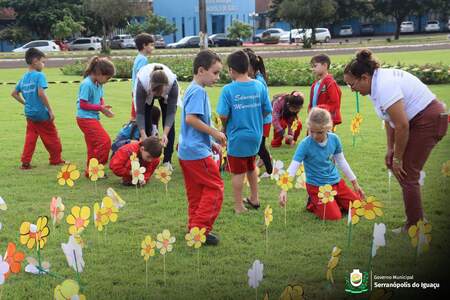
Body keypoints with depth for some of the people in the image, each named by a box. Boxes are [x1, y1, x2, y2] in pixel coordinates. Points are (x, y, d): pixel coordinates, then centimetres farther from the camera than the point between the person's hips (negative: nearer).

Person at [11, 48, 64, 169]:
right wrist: (50, 110, -19)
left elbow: (14, 93, 13)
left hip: (29, 113, 7)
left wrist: (25, 103, 16)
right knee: (52, 137, 9)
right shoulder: (39, 75, -15)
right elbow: (41, 93, -25)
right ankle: (56, 159, 20)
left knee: (30, 138, 11)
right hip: (41, 114, -6)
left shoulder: (23, 78, 8)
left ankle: (25, 162, 7)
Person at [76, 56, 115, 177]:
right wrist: (100, 108, -15)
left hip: (93, 118, 9)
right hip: (86, 118, -9)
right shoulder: (87, 84, -20)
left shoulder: (98, 84, 5)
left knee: (93, 146, 15)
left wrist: (104, 107, -5)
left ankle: (91, 170, 25)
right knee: (105, 141, -12)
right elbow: (83, 104, -19)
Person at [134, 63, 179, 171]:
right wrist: (143, 136, -44)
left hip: (167, 95, 0)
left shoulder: (173, 83, -42)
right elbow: (140, 112, -35)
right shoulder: (142, 82, -43)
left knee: (169, 125, -8)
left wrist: (165, 134, -44)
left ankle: (167, 161, -1)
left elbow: (171, 112, -34)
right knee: (146, 123, -7)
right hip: (146, 94, 0)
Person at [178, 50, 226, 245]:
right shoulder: (199, 91, -14)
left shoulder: (192, 90, 16)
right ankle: (200, 227, -4)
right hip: (197, 151, -10)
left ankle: (195, 228, 22)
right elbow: (191, 118, -25)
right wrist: (215, 133, -17)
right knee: (215, 187, -4)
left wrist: (211, 143, 18)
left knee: (196, 191, 15)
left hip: (187, 150, 10)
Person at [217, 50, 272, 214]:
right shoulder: (260, 86, -6)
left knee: (238, 172, 9)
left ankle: (239, 206, 17)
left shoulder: (228, 90, -18)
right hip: (255, 136, 5)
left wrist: (225, 127, 2)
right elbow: (267, 111, -1)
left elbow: (223, 116, -19)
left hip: (237, 137, -5)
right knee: (251, 168, 25)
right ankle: (254, 199, 38)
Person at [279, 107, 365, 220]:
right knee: (334, 216, -20)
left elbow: (341, 161, 8)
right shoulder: (305, 144, -20)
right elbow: (292, 168, -23)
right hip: (317, 186, -5)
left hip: (336, 181, 5)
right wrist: (284, 189, -37)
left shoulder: (334, 139, -7)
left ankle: (335, 200, 24)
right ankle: (313, 204, 8)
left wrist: (355, 183, 13)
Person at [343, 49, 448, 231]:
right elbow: (390, 118, 11)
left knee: (406, 174, -8)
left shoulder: (385, 86, -27)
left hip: (429, 121, -10)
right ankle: (415, 219, 24)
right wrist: (390, 148, 10)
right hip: (416, 119, 10)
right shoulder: (379, 81, 4)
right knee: (393, 165, 15)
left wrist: (398, 158, -17)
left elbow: (402, 125, -28)